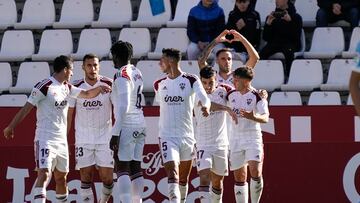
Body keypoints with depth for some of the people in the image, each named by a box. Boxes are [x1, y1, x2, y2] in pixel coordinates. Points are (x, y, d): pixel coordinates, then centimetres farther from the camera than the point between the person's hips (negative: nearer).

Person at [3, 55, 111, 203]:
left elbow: (87, 94, 24)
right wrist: (11, 127, -10)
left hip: (61, 140, 8)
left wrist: (99, 88, 5)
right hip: (45, 139, -8)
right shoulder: (44, 86, -12)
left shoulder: (67, 88, 12)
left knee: (61, 177, 16)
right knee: (44, 174, -20)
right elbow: (27, 108, -11)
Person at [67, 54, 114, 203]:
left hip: (105, 138, 0)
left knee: (107, 178, -1)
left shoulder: (109, 85, -4)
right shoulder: (76, 87, -1)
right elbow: (69, 114, 4)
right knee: (86, 177, -2)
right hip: (83, 139, 0)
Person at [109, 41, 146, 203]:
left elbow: (123, 106, -19)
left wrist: (115, 133, -19)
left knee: (122, 168, -10)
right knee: (136, 168, 10)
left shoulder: (122, 75, -13)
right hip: (140, 124, 8)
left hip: (126, 125, -8)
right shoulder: (137, 73, 13)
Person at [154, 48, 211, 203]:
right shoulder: (159, 84, 8)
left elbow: (204, 98, -18)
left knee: (184, 178, 13)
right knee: (172, 175, -17)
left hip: (187, 136, 0)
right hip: (167, 136, 0)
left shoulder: (191, 80, -4)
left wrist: (205, 106, -38)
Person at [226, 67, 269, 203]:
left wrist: (253, 117, -39)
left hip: (253, 137, -5)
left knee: (256, 173, -18)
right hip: (236, 139, 5)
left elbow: (265, 118, -21)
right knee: (239, 178, 6)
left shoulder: (257, 96, -10)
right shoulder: (231, 95, 6)